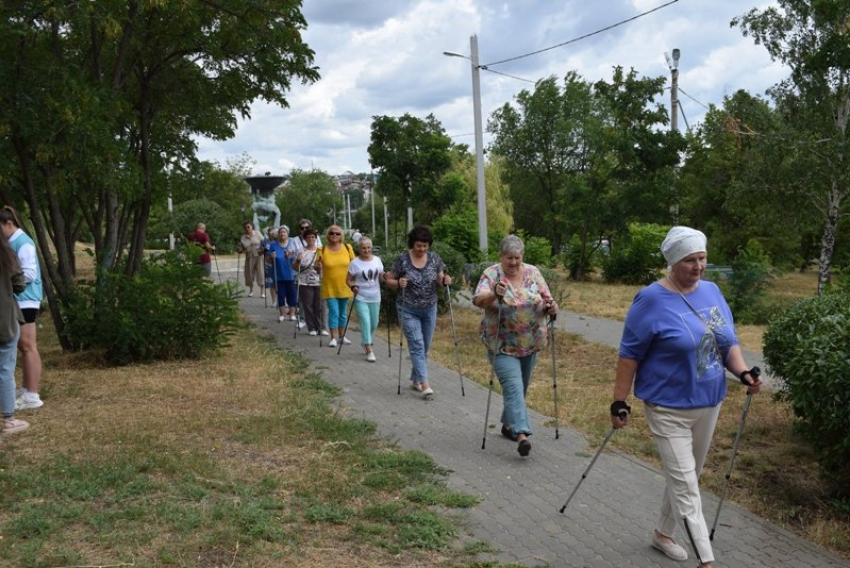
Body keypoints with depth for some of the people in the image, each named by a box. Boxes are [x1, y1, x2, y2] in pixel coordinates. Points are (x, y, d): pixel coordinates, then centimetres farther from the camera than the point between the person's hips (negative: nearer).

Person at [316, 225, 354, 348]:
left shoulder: (347, 248, -1)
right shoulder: (323, 250, -4)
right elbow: (319, 267, 3)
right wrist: (318, 266, -19)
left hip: (344, 286, 2)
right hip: (329, 287, -2)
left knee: (342, 313, 13)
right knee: (333, 312, -7)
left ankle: (342, 336, 26)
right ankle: (333, 338, 1)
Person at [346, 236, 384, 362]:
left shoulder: (377, 260, 3)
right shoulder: (355, 263, -6)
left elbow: (381, 277, 9)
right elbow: (349, 280, 0)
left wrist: (385, 276, -13)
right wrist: (353, 287, -20)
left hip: (375, 298, 4)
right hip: (361, 298, -4)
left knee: (374, 323, 12)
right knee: (365, 322, -12)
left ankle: (365, 342, 38)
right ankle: (369, 350, -8)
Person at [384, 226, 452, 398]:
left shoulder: (434, 258, -1)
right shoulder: (402, 259, -9)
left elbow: (440, 281, 6)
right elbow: (389, 280, -1)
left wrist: (444, 281, -17)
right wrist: (398, 283, -22)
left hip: (430, 309, 4)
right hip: (409, 310, -4)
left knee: (425, 347, 10)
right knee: (417, 345, -11)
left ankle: (415, 380, 26)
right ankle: (424, 384, -15)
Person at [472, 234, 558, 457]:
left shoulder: (533, 272, 3)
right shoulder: (491, 275, -9)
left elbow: (546, 299, 6)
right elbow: (478, 299, -23)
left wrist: (551, 307, -17)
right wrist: (494, 294, -44)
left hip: (530, 343, 5)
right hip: (503, 344, -5)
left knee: (520, 387, 16)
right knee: (513, 387, -16)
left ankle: (508, 424, 34)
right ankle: (521, 434, -23)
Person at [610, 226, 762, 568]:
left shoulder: (712, 292, 3)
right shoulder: (652, 300, -15)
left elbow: (728, 342, 9)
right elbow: (629, 355, -11)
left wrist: (743, 372, -9)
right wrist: (619, 402, -11)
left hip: (709, 404, 7)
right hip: (669, 408, -6)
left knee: (685, 478, 19)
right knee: (686, 488, -6)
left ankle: (663, 534, 38)